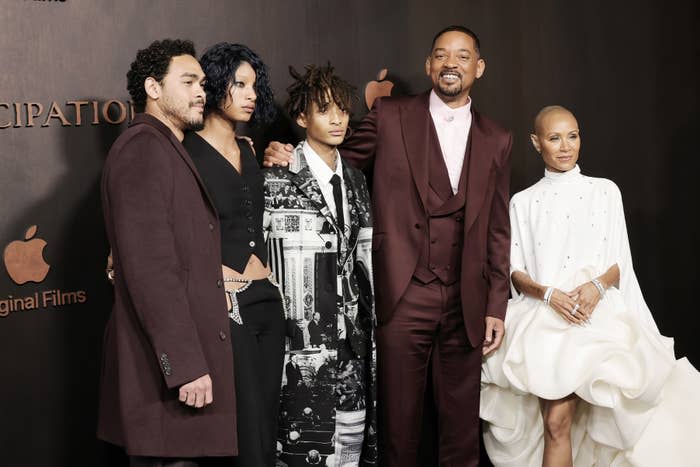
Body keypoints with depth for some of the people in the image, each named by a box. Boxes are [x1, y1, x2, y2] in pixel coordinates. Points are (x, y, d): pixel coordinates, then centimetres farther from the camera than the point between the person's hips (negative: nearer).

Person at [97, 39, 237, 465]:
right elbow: (150, 266, -20)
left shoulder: (172, 152, 20)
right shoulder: (142, 148, -12)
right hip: (168, 368, -10)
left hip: (188, 357, 10)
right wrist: (186, 365, -22)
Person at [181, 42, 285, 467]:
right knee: (245, 428, -3)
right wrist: (220, 274, -7)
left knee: (268, 419, 11)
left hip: (267, 299, 7)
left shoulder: (250, 151, 13)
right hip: (225, 304, -7)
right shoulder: (187, 154, -9)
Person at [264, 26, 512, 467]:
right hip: (404, 296, -2)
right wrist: (286, 156, -11)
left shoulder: (496, 140, 11)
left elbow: (497, 229, 11)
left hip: (465, 302, 3)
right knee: (399, 420, 5)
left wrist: (496, 306, 7)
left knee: (463, 423, 10)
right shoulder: (390, 115, 4)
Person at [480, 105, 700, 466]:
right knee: (556, 422, -12)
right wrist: (548, 294, -12)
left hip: (597, 314, 0)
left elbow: (619, 264, 9)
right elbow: (515, 271, 7)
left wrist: (598, 286, -12)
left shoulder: (605, 191, 11)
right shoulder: (523, 202, 13)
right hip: (543, 318, 1)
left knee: (557, 420, -13)